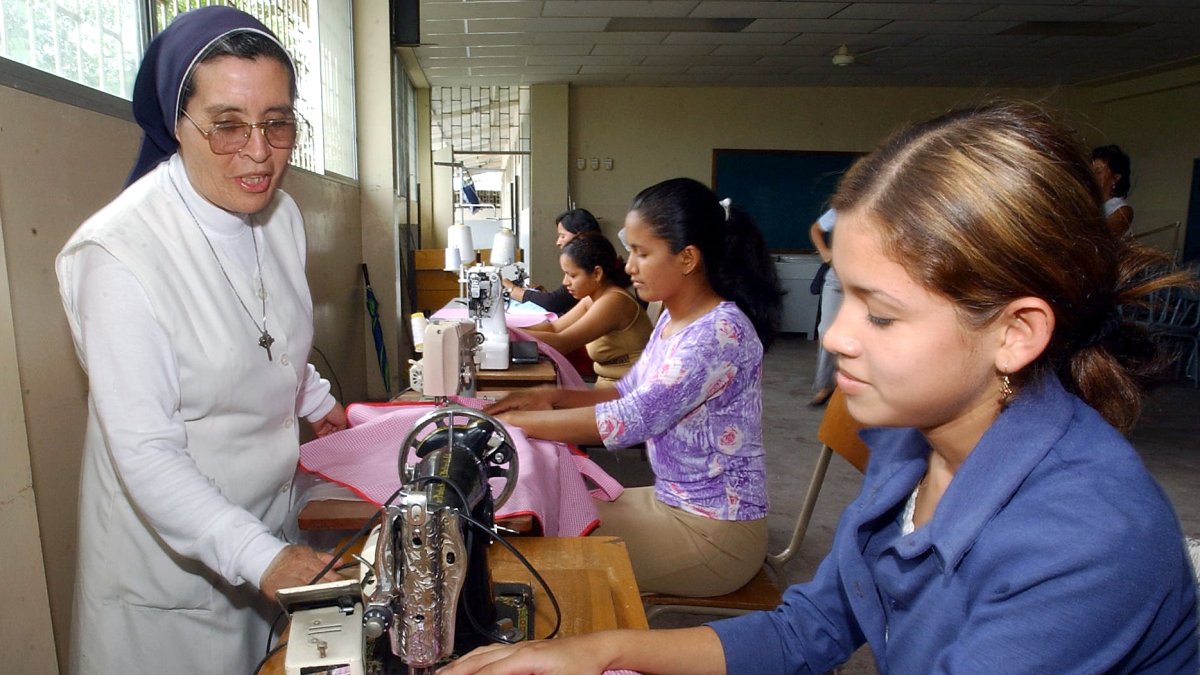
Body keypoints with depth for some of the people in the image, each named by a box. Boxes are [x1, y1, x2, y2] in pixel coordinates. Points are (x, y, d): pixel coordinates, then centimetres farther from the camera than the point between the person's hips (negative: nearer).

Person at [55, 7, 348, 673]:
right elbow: (145, 452, -28)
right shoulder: (120, 254, -27)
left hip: (268, 514, 6)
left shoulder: (281, 214, -5)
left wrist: (318, 401, 23)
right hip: (170, 553, -6)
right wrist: (258, 556, -34)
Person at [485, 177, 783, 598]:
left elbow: (630, 420, -31)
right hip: (672, 500, 8)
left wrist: (510, 421, -24)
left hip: (714, 530, -8)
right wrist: (552, 397, -5)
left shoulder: (721, 332, -26)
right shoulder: (672, 320, 3)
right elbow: (629, 396, 11)